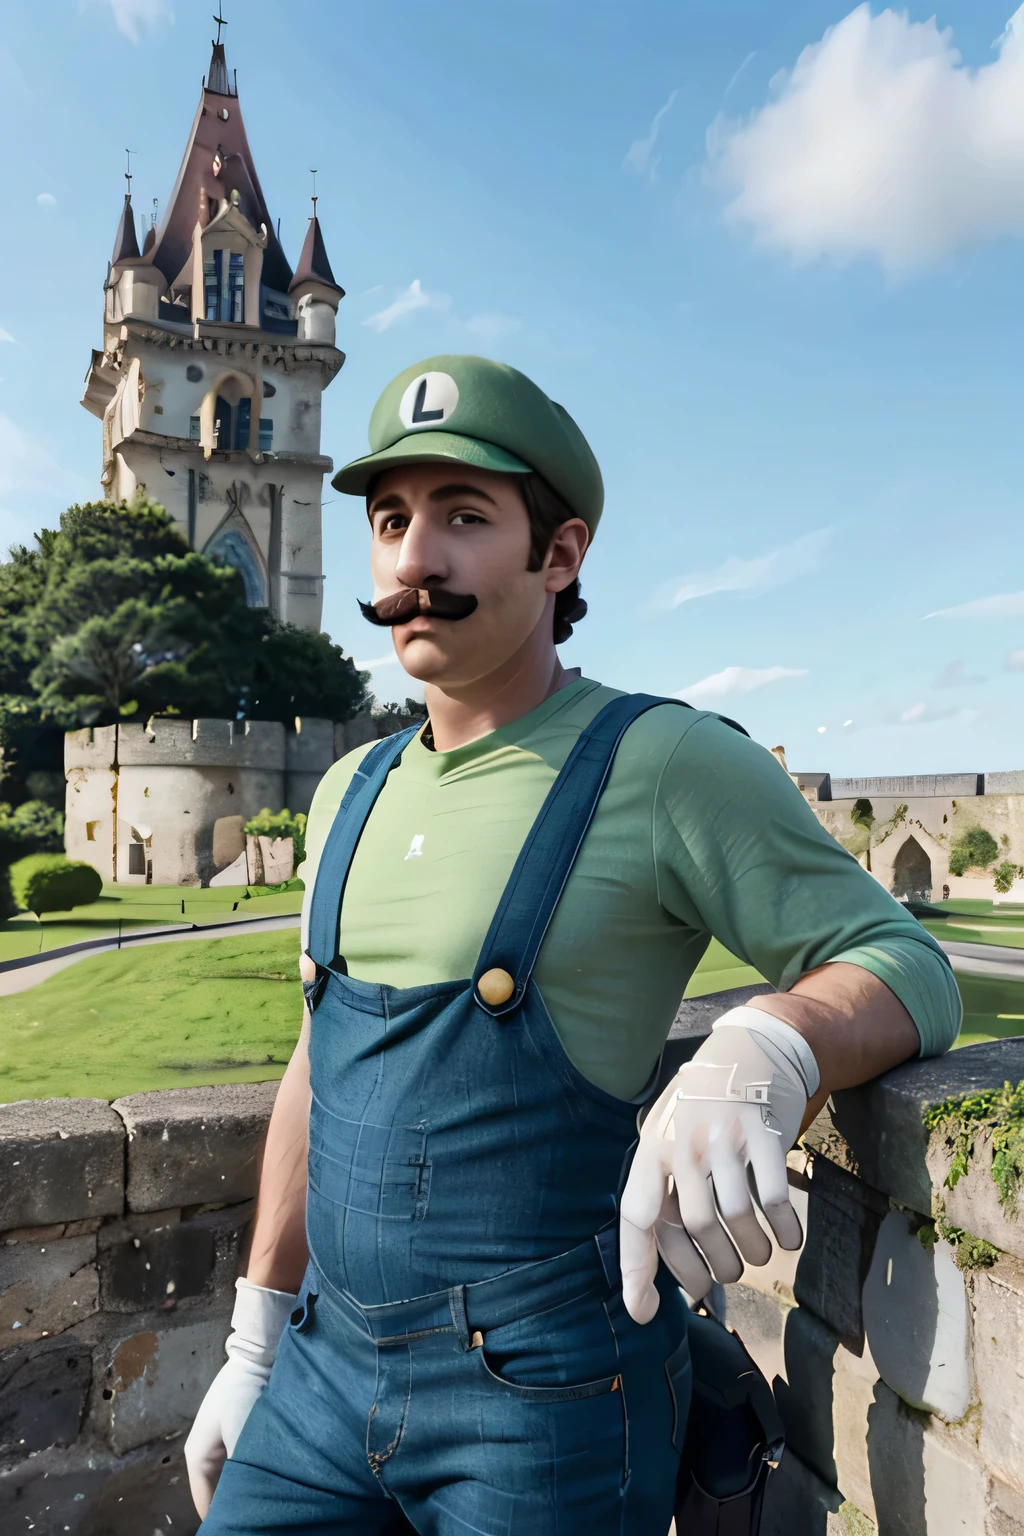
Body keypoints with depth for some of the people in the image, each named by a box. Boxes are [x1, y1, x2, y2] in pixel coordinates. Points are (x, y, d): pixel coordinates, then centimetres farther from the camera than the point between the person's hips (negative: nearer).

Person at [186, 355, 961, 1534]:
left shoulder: (668, 763, -14)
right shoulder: (352, 793, 5)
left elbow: (906, 966, -12)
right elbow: (319, 1068, 10)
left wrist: (761, 1054, -34)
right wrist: (255, 1346, 13)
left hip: (546, 1395, -5)